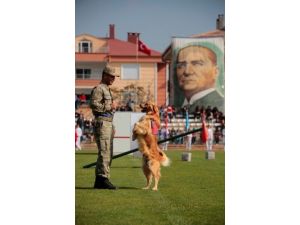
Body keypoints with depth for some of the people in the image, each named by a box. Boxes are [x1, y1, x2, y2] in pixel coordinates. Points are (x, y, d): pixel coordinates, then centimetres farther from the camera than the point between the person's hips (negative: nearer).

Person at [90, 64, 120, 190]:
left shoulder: (107, 90, 25)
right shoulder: (99, 89, -7)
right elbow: (94, 105, -21)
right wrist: (109, 106, -15)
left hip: (108, 123, 10)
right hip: (102, 122, -10)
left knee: (107, 153, 9)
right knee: (104, 152, -14)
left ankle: (99, 181, 12)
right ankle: (103, 179, -17)